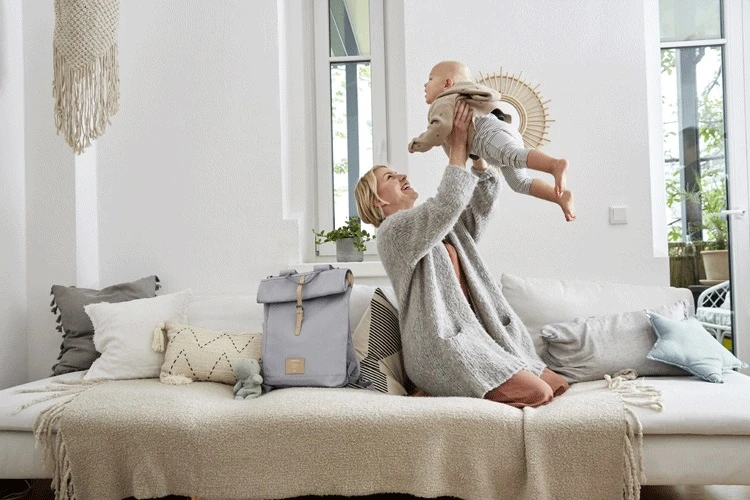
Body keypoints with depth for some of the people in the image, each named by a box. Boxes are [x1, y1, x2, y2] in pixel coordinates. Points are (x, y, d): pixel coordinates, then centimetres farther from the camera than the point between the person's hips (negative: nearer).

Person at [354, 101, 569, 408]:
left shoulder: (444, 227, 20)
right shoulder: (394, 230, -6)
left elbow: (482, 201, 11)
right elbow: (448, 203, -19)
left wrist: (475, 153, 2)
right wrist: (458, 146, -10)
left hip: (474, 336, 9)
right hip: (443, 347, -9)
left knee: (556, 385, 0)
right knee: (537, 394, -17)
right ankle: (441, 393, -3)